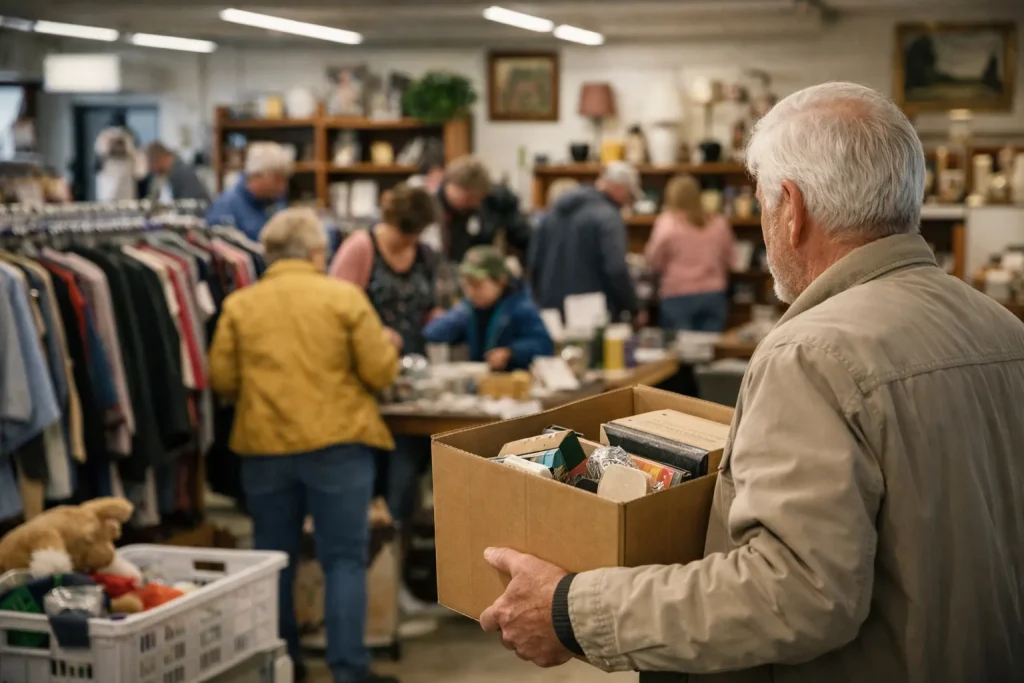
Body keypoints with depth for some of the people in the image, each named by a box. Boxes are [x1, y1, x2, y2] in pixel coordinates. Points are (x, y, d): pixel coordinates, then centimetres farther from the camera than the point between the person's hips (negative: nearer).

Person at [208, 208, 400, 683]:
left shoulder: (239, 305, 2)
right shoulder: (345, 296, -4)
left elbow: (222, 380, 2)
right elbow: (381, 373, -5)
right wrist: (388, 347, 16)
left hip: (263, 446, 3)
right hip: (337, 444, -3)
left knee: (273, 556, 15)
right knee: (344, 558, 3)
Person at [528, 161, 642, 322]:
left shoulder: (555, 211, 13)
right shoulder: (608, 218, -12)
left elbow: (533, 262, 15)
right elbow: (616, 271, -19)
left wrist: (541, 299, 22)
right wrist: (634, 310, -8)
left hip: (551, 306, 8)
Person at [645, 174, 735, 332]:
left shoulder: (667, 223, -6)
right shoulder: (719, 223, 6)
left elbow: (654, 263, -1)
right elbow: (729, 260, 15)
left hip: (678, 297, -3)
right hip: (714, 295, 3)